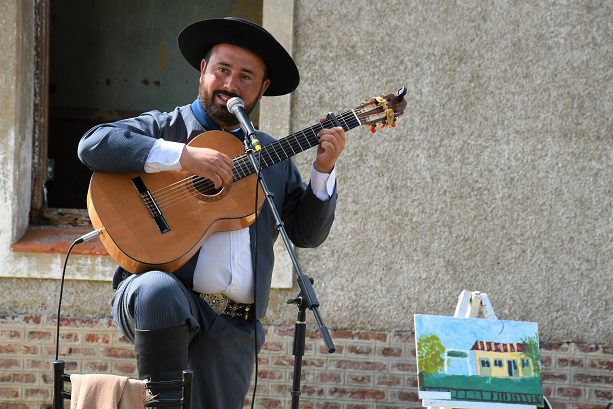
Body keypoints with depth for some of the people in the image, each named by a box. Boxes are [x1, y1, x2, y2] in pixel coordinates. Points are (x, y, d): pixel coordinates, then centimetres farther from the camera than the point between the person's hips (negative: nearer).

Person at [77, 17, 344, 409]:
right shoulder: (164, 127, 8)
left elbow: (307, 233, 16)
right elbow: (94, 145, -11)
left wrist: (324, 170, 1)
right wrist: (183, 155, -16)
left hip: (232, 329, 4)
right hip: (160, 302, -4)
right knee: (160, 291, -38)